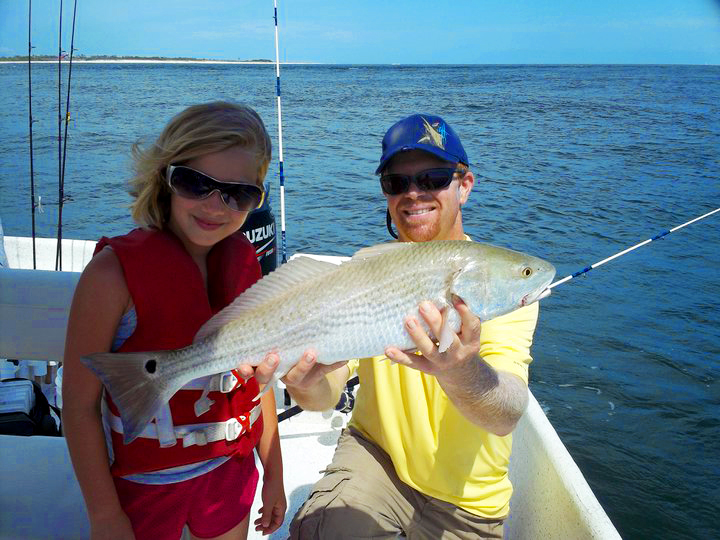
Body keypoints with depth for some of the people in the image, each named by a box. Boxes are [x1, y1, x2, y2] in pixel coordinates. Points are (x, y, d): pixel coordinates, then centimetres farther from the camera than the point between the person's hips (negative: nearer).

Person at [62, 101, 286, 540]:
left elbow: (258, 378, 2)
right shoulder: (114, 270, -20)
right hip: (143, 485, -4)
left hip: (232, 470, 4)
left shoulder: (245, 263, -6)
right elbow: (80, 404, -15)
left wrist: (274, 475, 8)